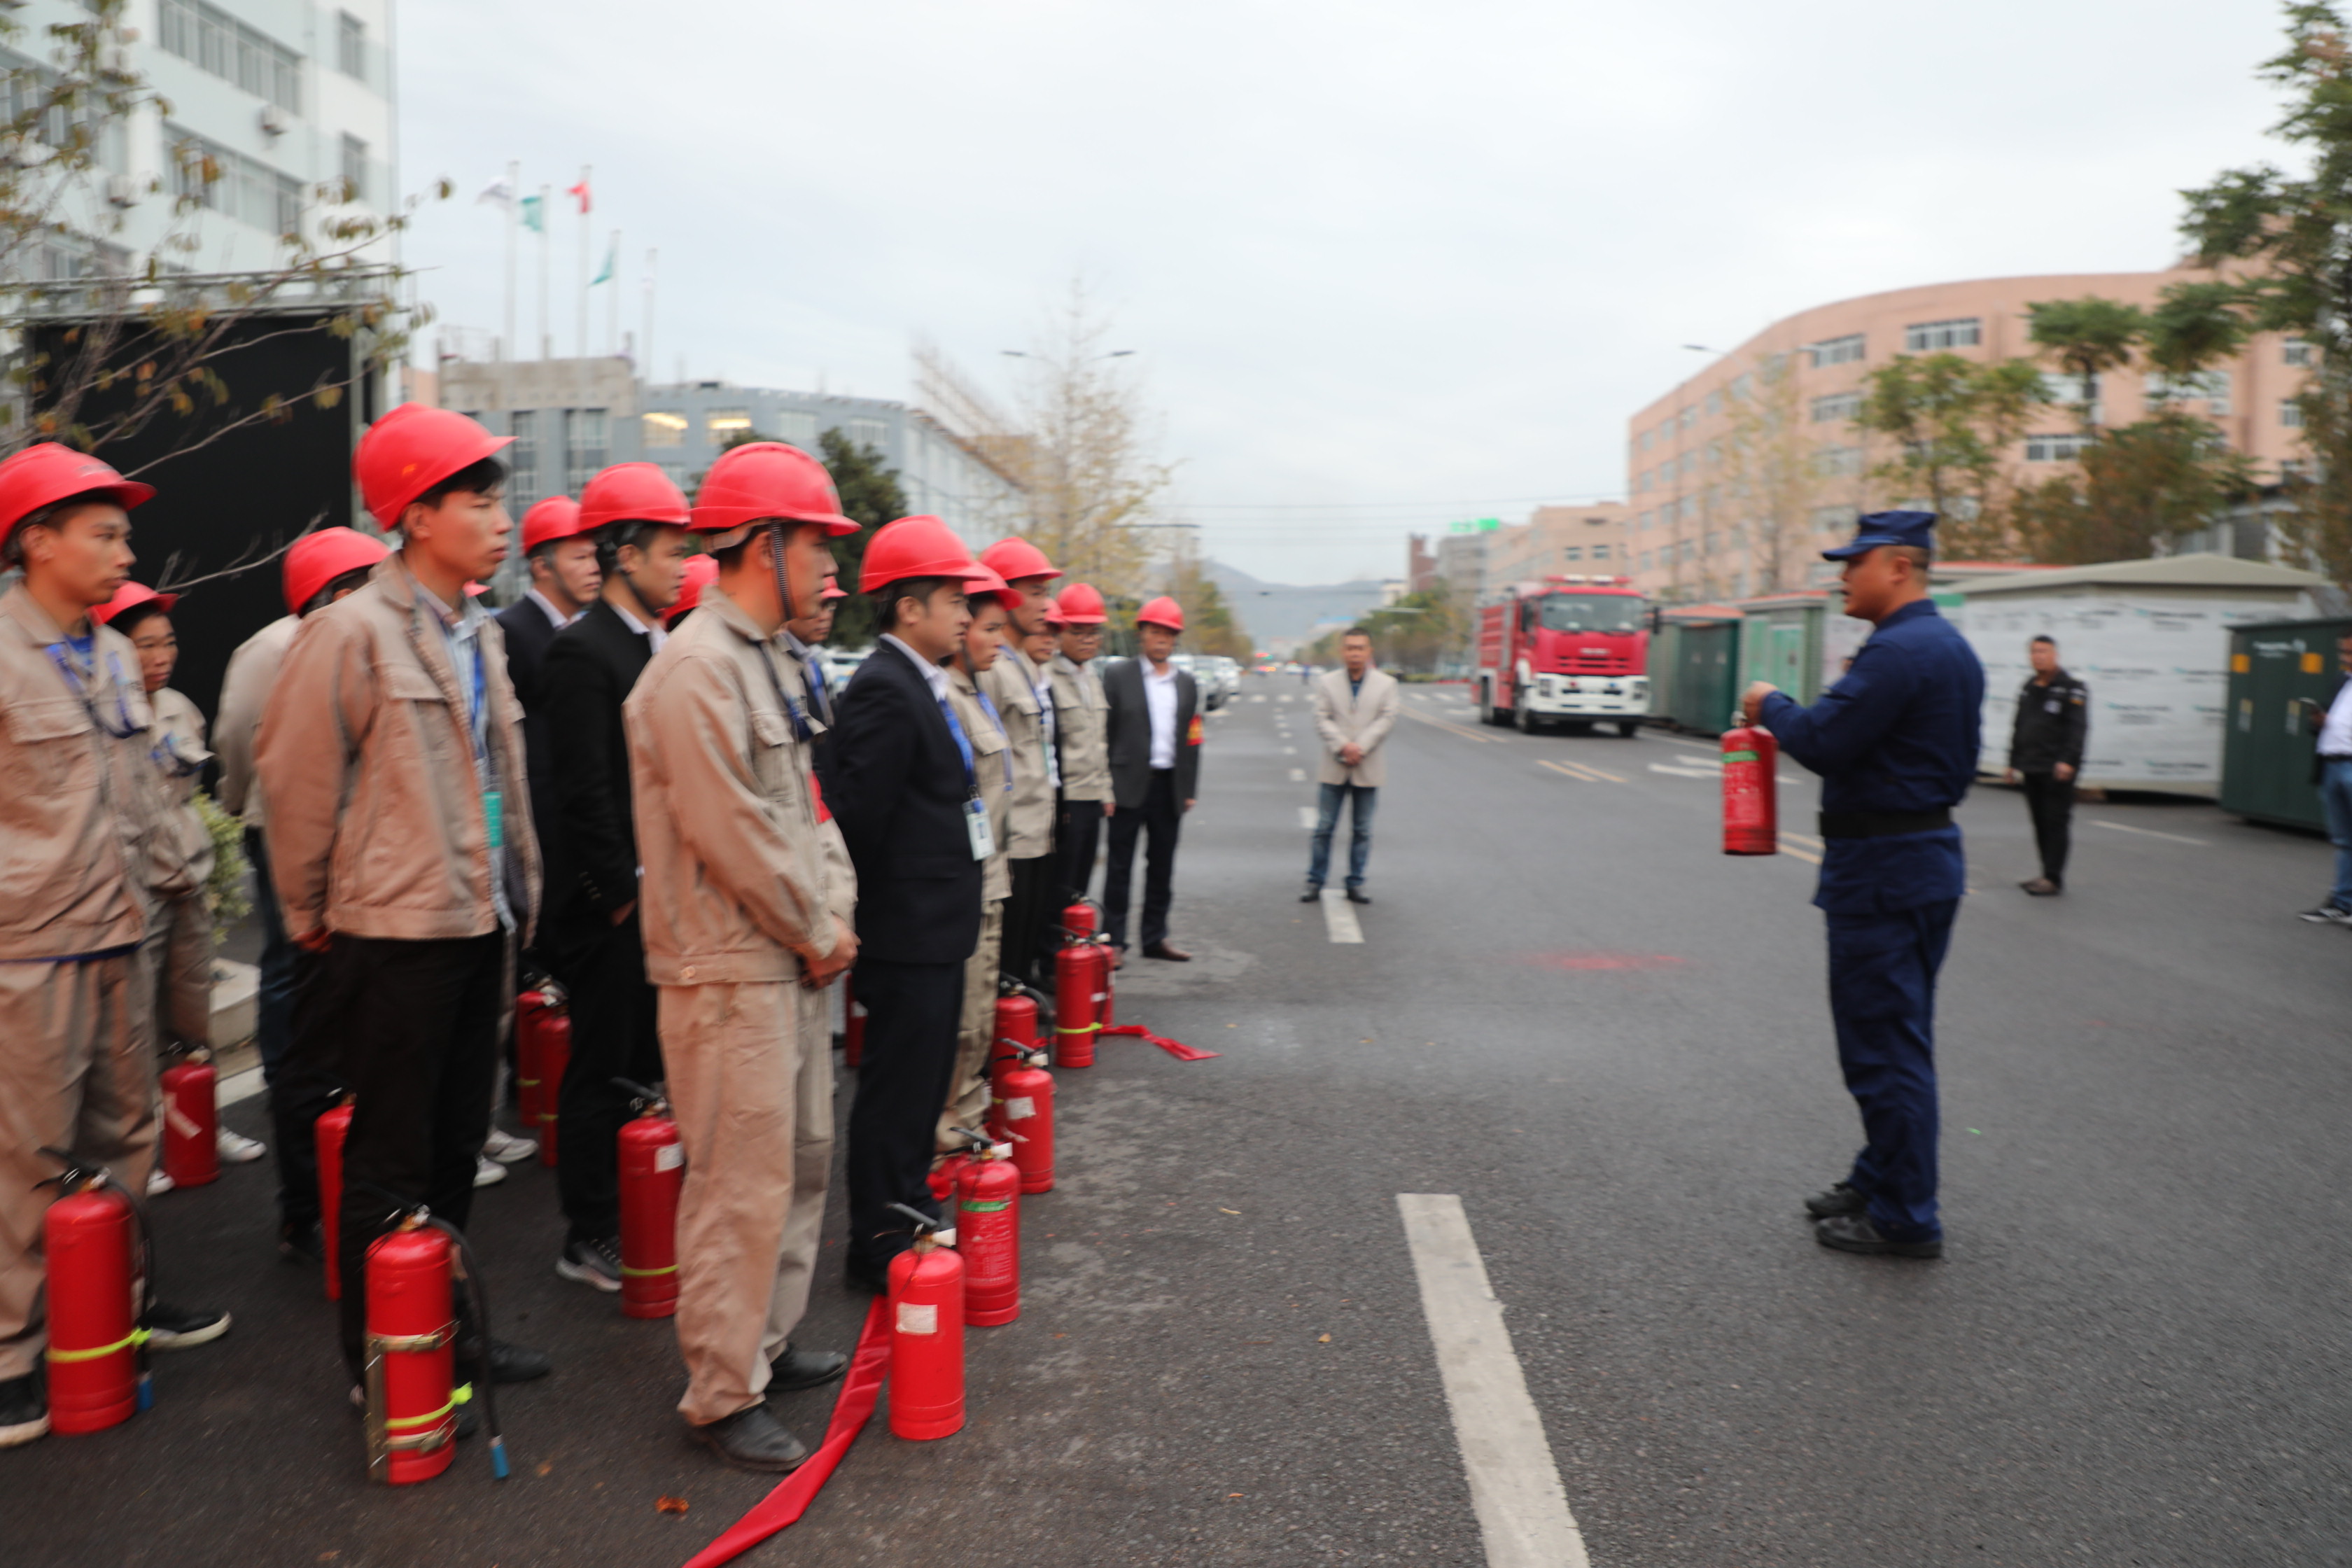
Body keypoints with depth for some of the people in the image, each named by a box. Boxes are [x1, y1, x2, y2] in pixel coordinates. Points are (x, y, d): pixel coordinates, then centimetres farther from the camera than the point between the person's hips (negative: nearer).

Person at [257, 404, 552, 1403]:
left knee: (456, 1149, 17)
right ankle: (379, 1357, 20)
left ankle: (444, 1325, 31)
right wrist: (310, 911, 0)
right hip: (395, 935, -7)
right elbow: (297, 779, -9)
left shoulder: (477, 635, 11)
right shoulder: (352, 633, -13)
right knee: (390, 1164, 4)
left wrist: (516, 895, 14)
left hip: (479, 926, 8)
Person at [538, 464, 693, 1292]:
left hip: (657, 902, 8)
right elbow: (584, 793, -18)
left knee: (648, 1066, 15)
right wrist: (626, 901, -16)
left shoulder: (660, 649, 13)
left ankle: (638, 1220, 27)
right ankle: (589, 1239, 15)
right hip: (610, 907, -8)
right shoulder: (581, 652, -14)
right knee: (603, 1069, 2)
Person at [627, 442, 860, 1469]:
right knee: (740, 1185, -3)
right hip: (730, 970, -10)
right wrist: (817, 933, -11)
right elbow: (731, 834, -21)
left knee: (803, 1160, 18)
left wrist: (837, 910, 4)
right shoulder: (696, 669, -17)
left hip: (790, 961, 10)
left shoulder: (766, 659, 15)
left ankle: (770, 1344, 33)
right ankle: (722, 1397, 11)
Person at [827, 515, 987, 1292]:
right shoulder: (884, 690, -20)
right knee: (897, 1089, 1)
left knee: (923, 1081, 21)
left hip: (937, 927, 10)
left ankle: (909, 1211, 36)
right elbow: (858, 815, -23)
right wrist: (882, 899, -12)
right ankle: (877, 1247, 14)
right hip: (908, 931, -10)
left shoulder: (923, 686, 12)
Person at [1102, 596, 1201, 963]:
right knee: (1120, 866, 1)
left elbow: (1191, 739, 12)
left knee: (1162, 867, 10)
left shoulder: (1186, 683, 12)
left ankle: (1155, 937, 19)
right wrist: (1105, 786, -9)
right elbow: (1104, 732, -3)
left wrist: (1189, 789, 7)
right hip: (1130, 784, -4)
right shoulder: (1119, 675, -1)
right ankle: (1114, 939, 7)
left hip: (1169, 786, 4)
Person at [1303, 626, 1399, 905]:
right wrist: (1342, 746, -17)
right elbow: (1322, 720, -2)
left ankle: (1355, 884, 14)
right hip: (1333, 767, 0)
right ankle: (1315, 882, 9)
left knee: (1362, 830, 6)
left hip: (1368, 769, 0)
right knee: (1324, 828, 2)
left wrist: (1360, 747, -15)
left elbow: (1387, 720, -4)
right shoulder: (1327, 683, 5)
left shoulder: (1386, 683, 5)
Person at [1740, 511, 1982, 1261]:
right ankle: (1881, 1181, 30)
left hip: (1883, 867, -11)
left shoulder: (1899, 651, -19)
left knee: (1884, 1046, -3)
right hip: (1931, 850, 11)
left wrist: (1772, 706, -5)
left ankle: (1903, 1218, 4)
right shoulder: (1952, 647, 15)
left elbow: (1822, 742, -24)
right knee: (1899, 1040, 18)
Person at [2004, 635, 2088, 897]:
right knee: (2040, 823, 10)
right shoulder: (2028, 688, 17)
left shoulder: (2072, 689, -4)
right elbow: (2018, 728, 24)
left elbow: (2078, 728, -12)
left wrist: (2068, 760, -22)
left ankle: (2054, 879, -6)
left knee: (2055, 823, -7)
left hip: (2057, 771, -7)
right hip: (2031, 769, 7)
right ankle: (2048, 875, 17)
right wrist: (2013, 763, 23)